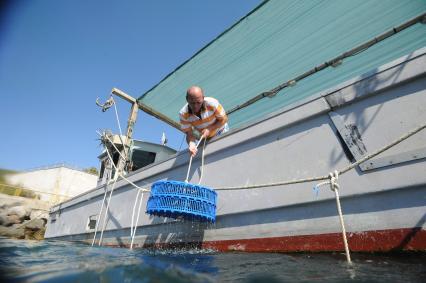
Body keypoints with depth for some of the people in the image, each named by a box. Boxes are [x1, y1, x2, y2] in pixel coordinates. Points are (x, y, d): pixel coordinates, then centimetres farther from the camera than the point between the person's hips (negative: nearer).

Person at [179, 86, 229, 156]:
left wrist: (209, 129, -31)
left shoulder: (212, 103, -34)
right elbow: (189, 133, -21)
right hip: (204, 137, 1)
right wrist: (191, 144, -44)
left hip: (221, 132, -1)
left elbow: (224, 119, -19)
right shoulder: (183, 114, -28)